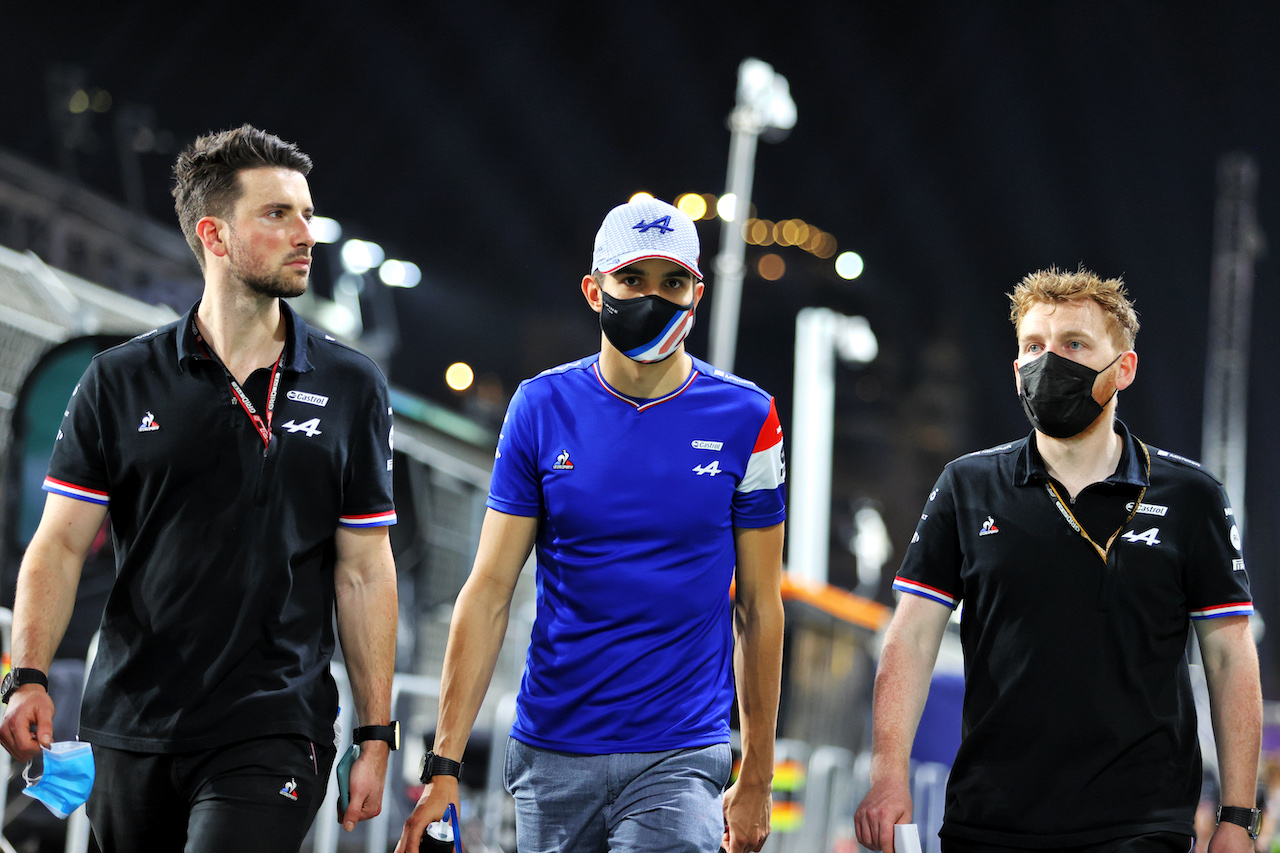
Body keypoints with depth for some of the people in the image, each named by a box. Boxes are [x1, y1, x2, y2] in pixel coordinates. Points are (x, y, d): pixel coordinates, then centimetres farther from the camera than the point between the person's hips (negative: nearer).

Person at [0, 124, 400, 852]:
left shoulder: (352, 388, 5)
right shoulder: (120, 382, 4)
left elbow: (365, 573, 5)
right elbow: (61, 546, 3)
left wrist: (375, 737, 1)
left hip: (272, 736, -2)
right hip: (129, 735, 2)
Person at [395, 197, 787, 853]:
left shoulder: (743, 419, 0)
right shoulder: (544, 407, 2)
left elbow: (758, 609, 6)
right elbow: (489, 593, 1)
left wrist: (756, 777, 6)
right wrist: (444, 764, -5)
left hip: (679, 758, -2)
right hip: (552, 755, 2)